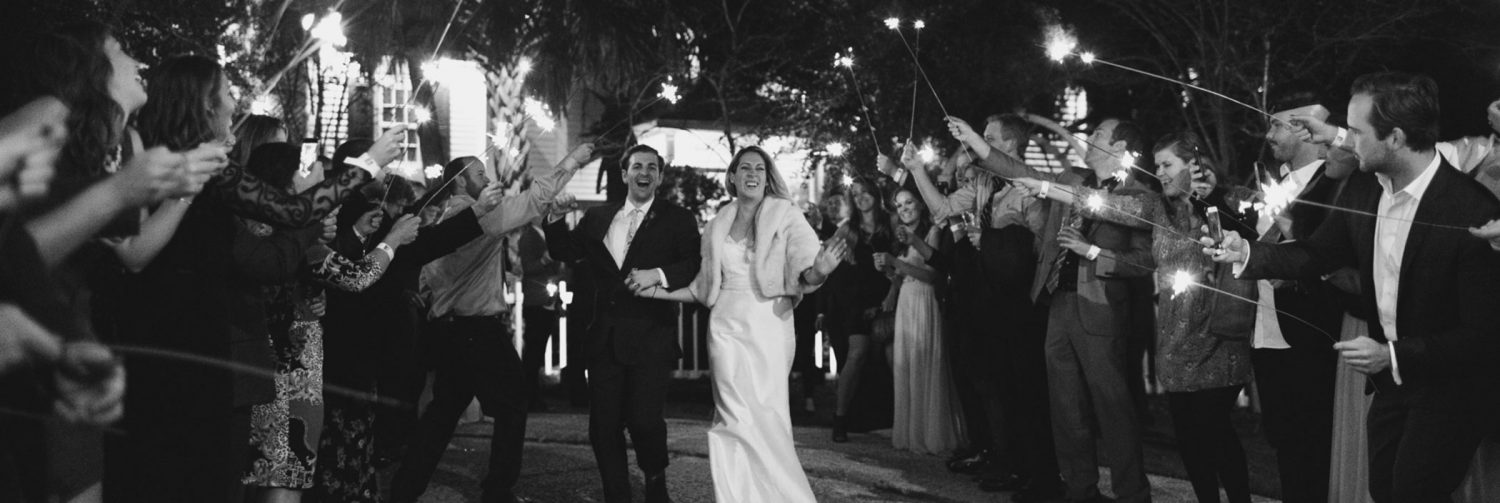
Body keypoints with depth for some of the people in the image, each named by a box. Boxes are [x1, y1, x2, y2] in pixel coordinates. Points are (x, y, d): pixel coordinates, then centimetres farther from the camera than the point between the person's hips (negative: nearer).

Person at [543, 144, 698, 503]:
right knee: (603, 425, 4)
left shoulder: (677, 220, 3)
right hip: (606, 336, 4)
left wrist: (657, 274, -22)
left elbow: (695, 266, -8)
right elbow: (563, 251, 11)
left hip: (650, 338, -4)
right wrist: (555, 216, -3)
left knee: (644, 419, -12)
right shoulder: (598, 218, 15)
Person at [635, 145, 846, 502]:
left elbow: (802, 273, -8)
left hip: (768, 328, -3)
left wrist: (818, 271, -30)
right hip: (726, 329, 3)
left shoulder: (785, 215, 2)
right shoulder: (718, 226, 14)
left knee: (765, 421, -9)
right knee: (736, 423, -2)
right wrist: (657, 291, 13)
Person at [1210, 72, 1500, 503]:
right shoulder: (1364, 187, -6)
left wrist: (1394, 356, -26)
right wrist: (1247, 253, -8)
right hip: (1391, 381, 7)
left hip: (1449, 390, -6)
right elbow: (1319, 253, 8)